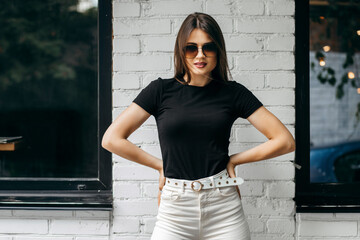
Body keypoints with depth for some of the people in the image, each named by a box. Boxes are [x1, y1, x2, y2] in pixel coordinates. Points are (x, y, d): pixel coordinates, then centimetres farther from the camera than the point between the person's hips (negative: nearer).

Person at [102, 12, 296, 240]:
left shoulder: (233, 92, 5)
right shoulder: (161, 90, 4)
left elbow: (285, 141, 4)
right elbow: (111, 139, 1)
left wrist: (234, 159, 3)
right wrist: (160, 165, 3)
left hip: (224, 210, 0)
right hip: (175, 212, 0)